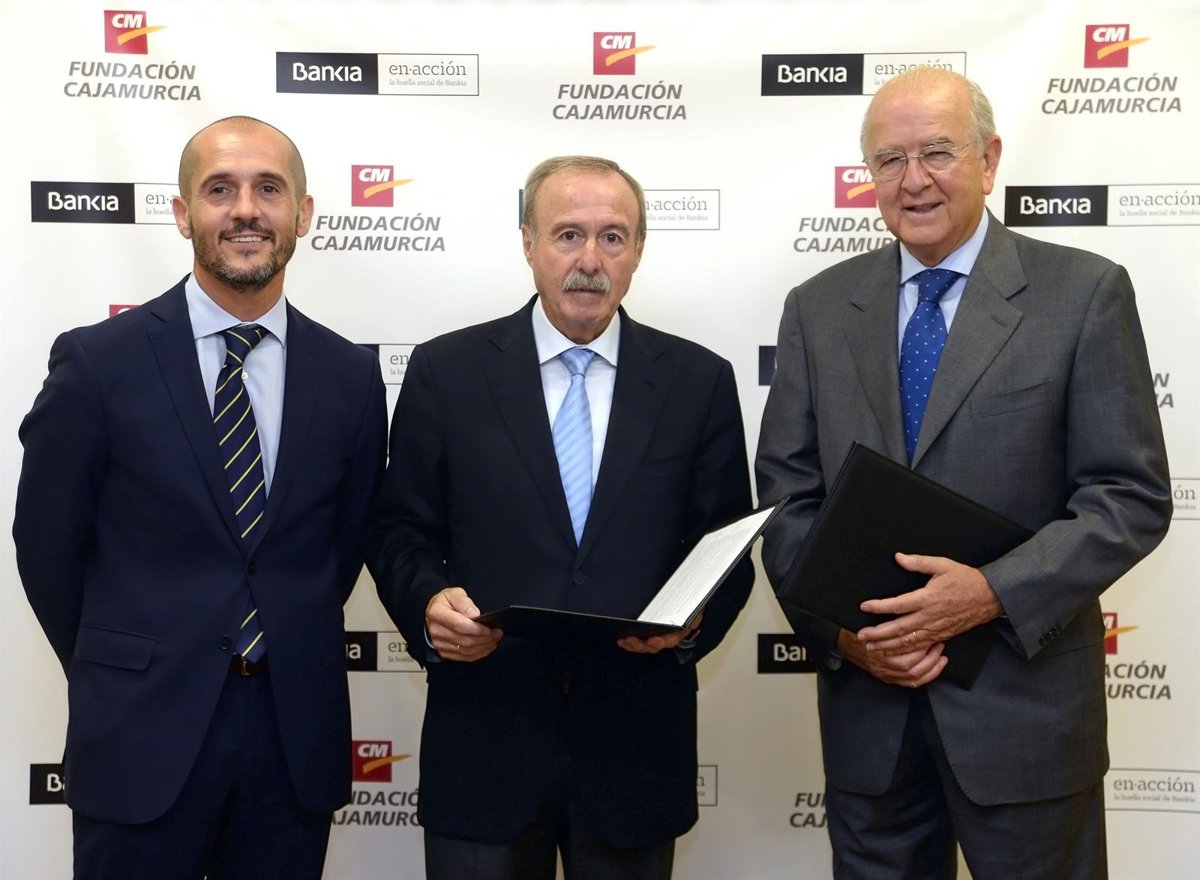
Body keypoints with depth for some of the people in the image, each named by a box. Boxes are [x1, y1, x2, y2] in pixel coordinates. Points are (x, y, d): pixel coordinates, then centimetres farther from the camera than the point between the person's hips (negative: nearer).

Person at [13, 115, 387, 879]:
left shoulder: (350, 375, 0)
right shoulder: (97, 362, -7)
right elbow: (48, 546, 1)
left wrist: (291, 654, 10)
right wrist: (123, 674, 7)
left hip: (298, 734, 2)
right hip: (142, 736, -2)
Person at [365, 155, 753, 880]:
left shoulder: (699, 381, 2)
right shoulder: (447, 371, 0)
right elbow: (400, 533, 3)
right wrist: (429, 603, -17)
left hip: (638, 745, 1)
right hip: (483, 741, 0)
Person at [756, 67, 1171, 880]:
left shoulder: (1085, 292, -4)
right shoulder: (818, 309, 5)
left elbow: (1133, 494, -7)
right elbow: (787, 493, 4)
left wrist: (994, 593, -20)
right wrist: (837, 623, -11)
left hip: (1023, 699, -2)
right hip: (866, 698, 3)